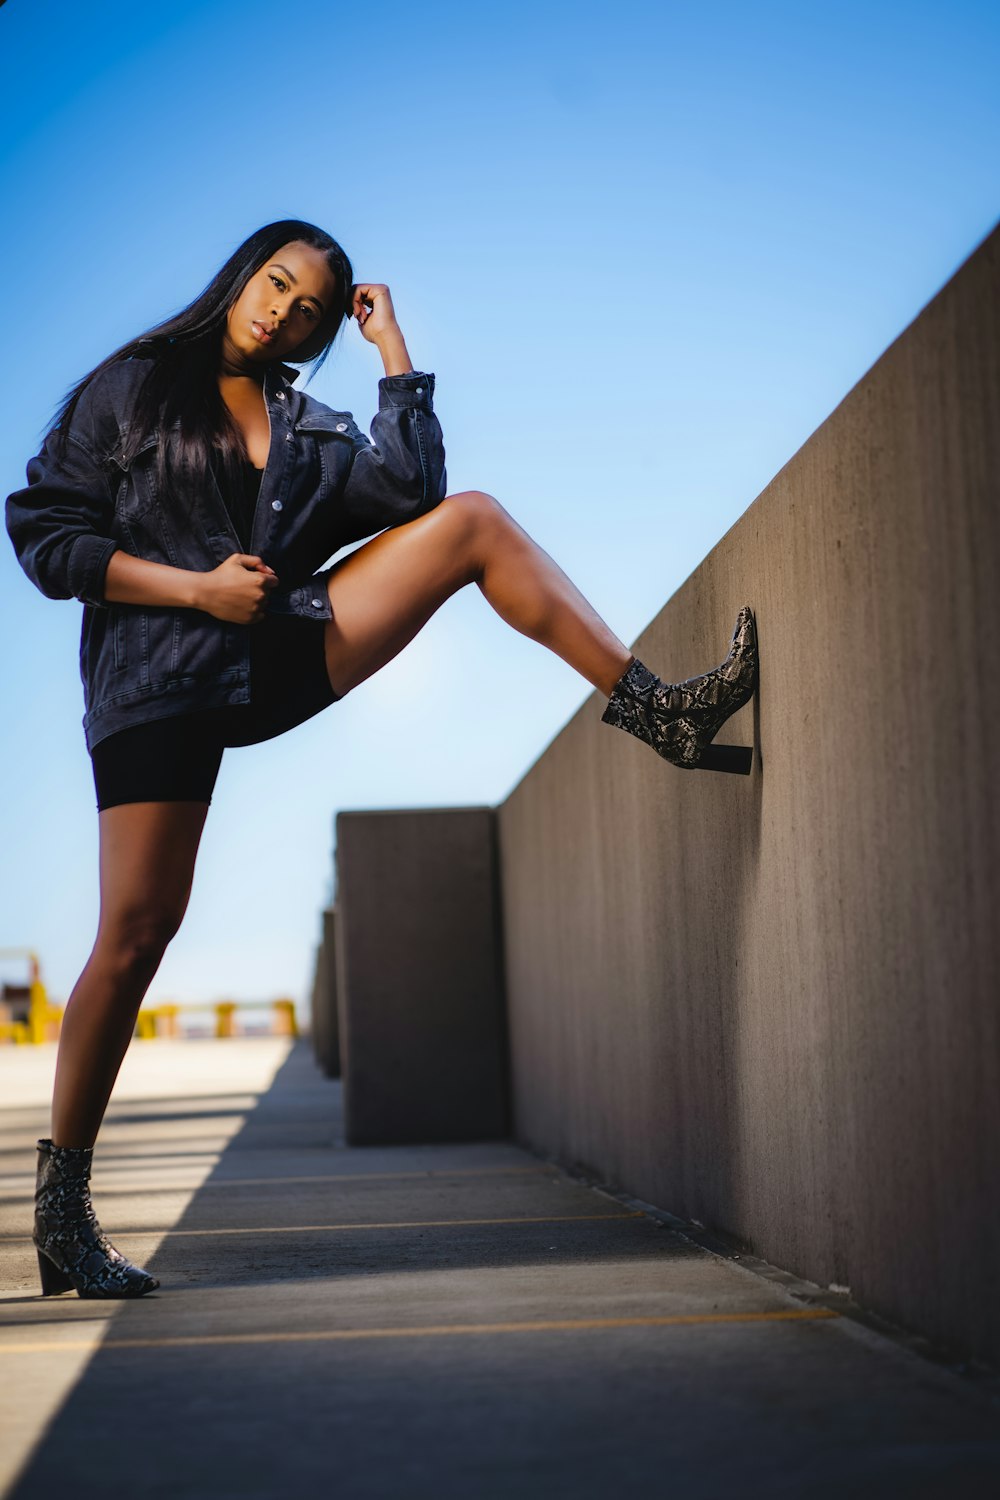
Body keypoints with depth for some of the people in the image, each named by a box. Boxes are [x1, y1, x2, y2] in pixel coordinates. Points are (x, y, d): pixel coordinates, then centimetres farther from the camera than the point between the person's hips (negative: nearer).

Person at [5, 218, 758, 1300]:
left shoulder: (309, 426, 17)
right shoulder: (128, 389, 6)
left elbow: (408, 490, -3)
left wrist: (392, 347, 2)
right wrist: (193, 586, -12)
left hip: (283, 655, 4)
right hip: (158, 674, -4)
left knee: (471, 520, -4)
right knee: (137, 931, -12)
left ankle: (656, 712, -10)